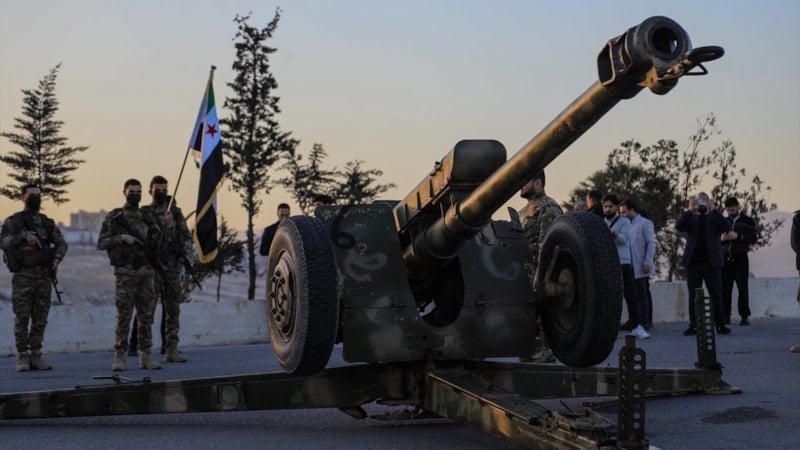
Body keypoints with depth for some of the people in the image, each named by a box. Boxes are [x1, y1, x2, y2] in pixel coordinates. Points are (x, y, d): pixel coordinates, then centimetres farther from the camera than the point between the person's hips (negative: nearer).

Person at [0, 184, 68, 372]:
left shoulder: (47, 222, 16)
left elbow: (61, 243, 10)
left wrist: (56, 259, -8)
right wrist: (23, 236, -24)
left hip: (44, 275, 4)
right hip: (23, 275, -4)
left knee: (40, 319, 4)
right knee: (22, 318, -4)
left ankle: (36, 356, 10)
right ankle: (22, 357, 2)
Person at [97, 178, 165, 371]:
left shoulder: (147, 218, 14)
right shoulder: (114, 217, 3)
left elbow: (157, 245, 6)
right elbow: (101, 243, 0)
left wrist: (167, 228, -9)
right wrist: (122, 237, -13)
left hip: (146, 271, 4)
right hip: (125, 271, -4)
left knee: (146, 315, 4)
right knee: (124, 315, -5)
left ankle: (145, 356, 9)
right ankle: (120, 357, 0)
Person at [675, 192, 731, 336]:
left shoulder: (714, 217, 9)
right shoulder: (690, 218, 11)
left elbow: (725, 227, -10)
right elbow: (678, 227, -8)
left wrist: (713, 210, -14)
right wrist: (689, 210, -14)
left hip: (711, 262, -1)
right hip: (693, 263, 1)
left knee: (716, 295, 1)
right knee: (693, 296, 4)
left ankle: (720, 325, 6)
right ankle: (693, 325, 7)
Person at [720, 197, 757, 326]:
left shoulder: (747, 221, 6)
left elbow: (753, 238, -4)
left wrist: (738, 236, -17)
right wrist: (721, 239, -6)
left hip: (740, 258, -2)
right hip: (725, 257, 2)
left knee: (743, 288, -3)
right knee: (725, 288, -2)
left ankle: (744, 316, 0)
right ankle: (726, 316, 1)